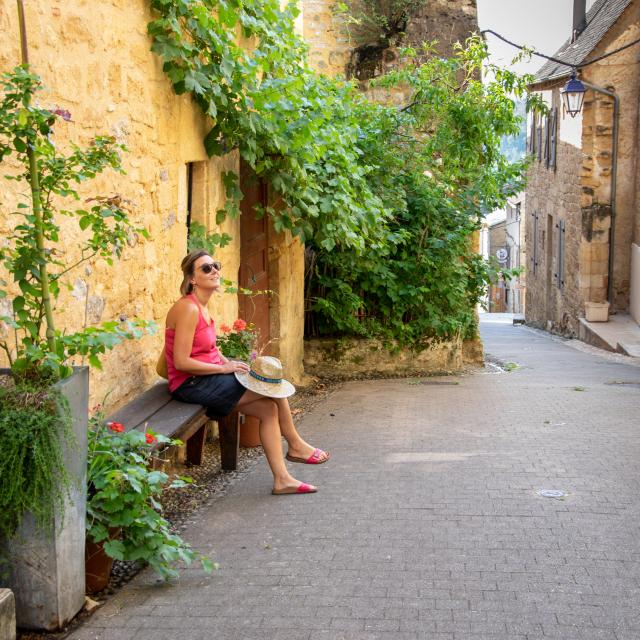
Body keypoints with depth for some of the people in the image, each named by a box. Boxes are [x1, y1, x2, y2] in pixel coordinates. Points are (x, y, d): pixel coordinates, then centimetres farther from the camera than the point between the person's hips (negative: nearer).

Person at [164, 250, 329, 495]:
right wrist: (225, 368, -15)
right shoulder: (188, 308, -19)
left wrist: (229, 363, 4)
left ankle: (282, 479, 0)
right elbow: (181, 362, -22)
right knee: (274, 383, -12)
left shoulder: (201, 307, 11)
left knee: (268, 408, -3)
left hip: (206, 379, 9)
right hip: (190, 384, -9)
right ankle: (296, 445, 10)